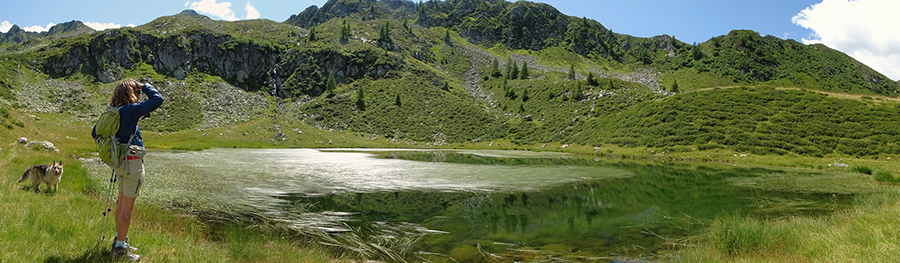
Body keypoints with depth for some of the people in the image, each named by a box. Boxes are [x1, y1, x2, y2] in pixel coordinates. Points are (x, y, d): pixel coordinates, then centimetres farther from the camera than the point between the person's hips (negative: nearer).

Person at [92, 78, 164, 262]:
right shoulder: (131, 110, -17)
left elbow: (95, 133, 13)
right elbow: (157, 99, -17)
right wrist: (144, 86, -2)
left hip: (119, 160, 8)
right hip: (132, 162, -8)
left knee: (122, 201, 21)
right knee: (127, 207, -1)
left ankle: (119, 240, 34)